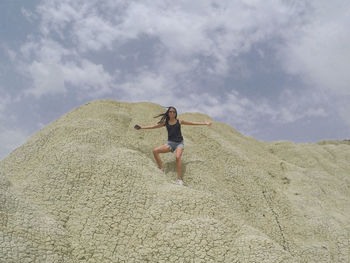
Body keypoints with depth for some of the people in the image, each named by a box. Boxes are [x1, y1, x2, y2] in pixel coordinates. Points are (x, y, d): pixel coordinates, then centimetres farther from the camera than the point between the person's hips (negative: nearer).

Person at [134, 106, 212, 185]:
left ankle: (179, 179, -30)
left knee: (178, 157, -31)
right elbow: (153, 127, 14)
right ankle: (161, 170, -9)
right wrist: (141, 128, 13)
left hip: (179, 143, -3)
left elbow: (192, 123, 9)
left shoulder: (179, 121, 4)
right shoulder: (165, 122, 8)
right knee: (155, 151, -15)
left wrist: (204, 123, 8)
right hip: (170, 143, 3)